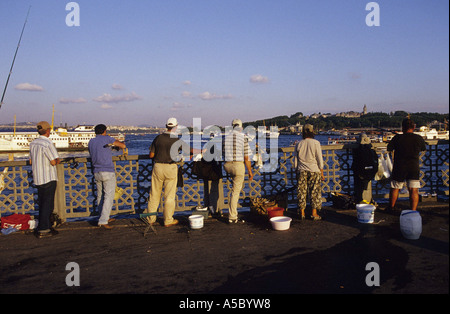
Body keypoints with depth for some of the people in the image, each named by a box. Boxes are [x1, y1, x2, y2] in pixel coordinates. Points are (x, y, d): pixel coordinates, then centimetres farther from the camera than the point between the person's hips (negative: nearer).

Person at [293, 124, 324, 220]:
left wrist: (297, 172, 16)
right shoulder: (316, 143, -6)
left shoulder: (299, 144, 2)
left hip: (301, 171, 3)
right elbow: (320, 160, -6)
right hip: (314, 171, -2)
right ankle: (314, 213, 10)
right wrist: (322, 173, 1)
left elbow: (295, 161, 6)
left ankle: (302, 213, 13)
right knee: (315, 192, 6)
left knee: (302, 191, 8)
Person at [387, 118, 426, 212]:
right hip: (414, 167, 1)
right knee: (414, 190, 1)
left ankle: (390, 207, 26)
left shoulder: (397, 138, -10)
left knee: (395, 188, 14)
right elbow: (424, 148, 15)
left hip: (399, 167, -1)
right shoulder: (419, 138, -3)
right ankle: (413, 211, -4)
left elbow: (389, 148, 0)